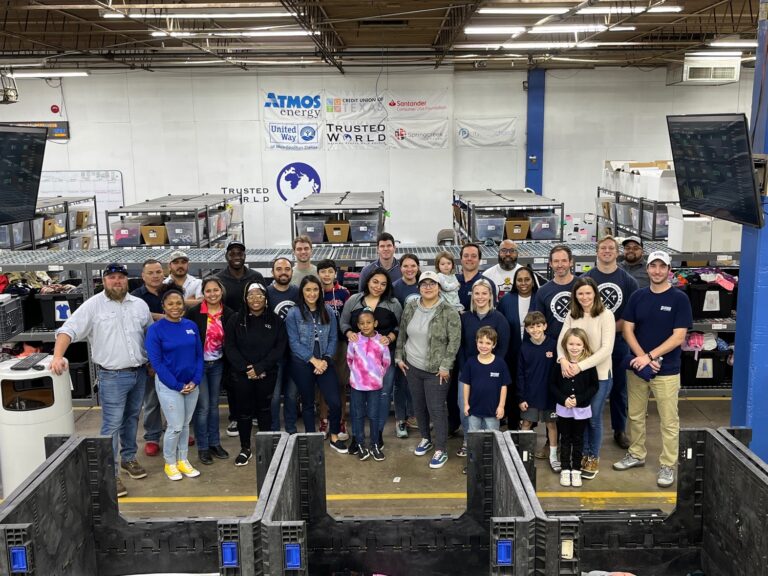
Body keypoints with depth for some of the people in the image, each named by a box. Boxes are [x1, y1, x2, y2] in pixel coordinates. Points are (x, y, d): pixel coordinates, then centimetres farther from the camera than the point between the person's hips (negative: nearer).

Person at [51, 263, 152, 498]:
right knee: (112, 425, -5)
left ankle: (128, 458, 36)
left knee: (132, 419, 18)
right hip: (112, 376, -5)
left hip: (140, 373, 5)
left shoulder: (140, 305, 7)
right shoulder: (93, 306, -8)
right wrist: (57, 356, -29)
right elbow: (68, 330, -14)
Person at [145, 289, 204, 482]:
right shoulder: (156, 329, -10)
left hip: (192, 384, 4)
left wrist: (195, 380, -7)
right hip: (168, 385, -4)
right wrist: (177, 385, -14)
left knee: (185, 424, 12)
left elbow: (199, 355, 6)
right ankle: (170, 463, 19)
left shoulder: (191, 326, 2)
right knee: (175, 426, -1)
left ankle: (183, 461, 27)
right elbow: (156, 362, -12)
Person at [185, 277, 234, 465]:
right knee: (203, 406, -1)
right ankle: (202, 447, 12)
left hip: (217, 364, 3)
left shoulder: (228, 314, -4)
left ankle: (215, 443, 25)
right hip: (198, 364, -3)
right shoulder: (193, 312, -13)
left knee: (214, 405, 14)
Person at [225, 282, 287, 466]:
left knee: (265, 409, 10)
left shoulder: (275, 321, 1)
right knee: (243, 411, 5)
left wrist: (260, 368, -15)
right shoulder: (235, 320, 1)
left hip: (267, 374, 0)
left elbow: (280, 347, -5)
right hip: (241, 374, 0)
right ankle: (245, 448, 18)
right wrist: (245, 368, -15)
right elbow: (230, 347, -4)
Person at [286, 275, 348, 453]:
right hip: (302, 365, -2)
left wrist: (325, 360, -10)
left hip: (324, 363, 2)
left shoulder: (328, 312, 4)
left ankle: (334, 437, 18)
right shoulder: (294, 314, -6)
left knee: (335, 403, -4)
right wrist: (314, 360, -14)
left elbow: (333, 339, 3)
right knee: (308, 404, 11)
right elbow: (294, 342, -9)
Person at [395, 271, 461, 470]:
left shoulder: (448, 312, -13)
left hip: (436, 371, -5)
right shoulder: (410, 308, 2)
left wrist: (445, 366, -16)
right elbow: (402, 334, 13)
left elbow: (454, 341, -13)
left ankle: (441, 450, 8)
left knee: (436, 410, -3)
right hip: (412, 367, 5)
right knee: (419, 406, 16)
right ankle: (426, 439, 36)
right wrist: (399, 357, 9)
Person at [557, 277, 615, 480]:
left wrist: (580, 366, -26)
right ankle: (584, 454, 31)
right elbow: (561, 340, -4)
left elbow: (606, 349, -18)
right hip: (575, 374, 4)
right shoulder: (572, 315, 1)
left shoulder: (606, 315, -13)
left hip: (599, 375, -4)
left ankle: (594, 458, 25)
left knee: (593, 418, 6)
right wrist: (563, 360, -25)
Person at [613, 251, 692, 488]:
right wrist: (642, 357, -12)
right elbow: (628, 330, 2)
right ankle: (636, 454, 30)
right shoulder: (637, 297, 4)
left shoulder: (679, 299, -7)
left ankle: (667, 465, 13)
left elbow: (679, 337, -12)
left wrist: (650, 356, -17)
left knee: (669, 421, 3)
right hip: (636, 368, 4)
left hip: (667, 371, -4)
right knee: (635, 415, 14)